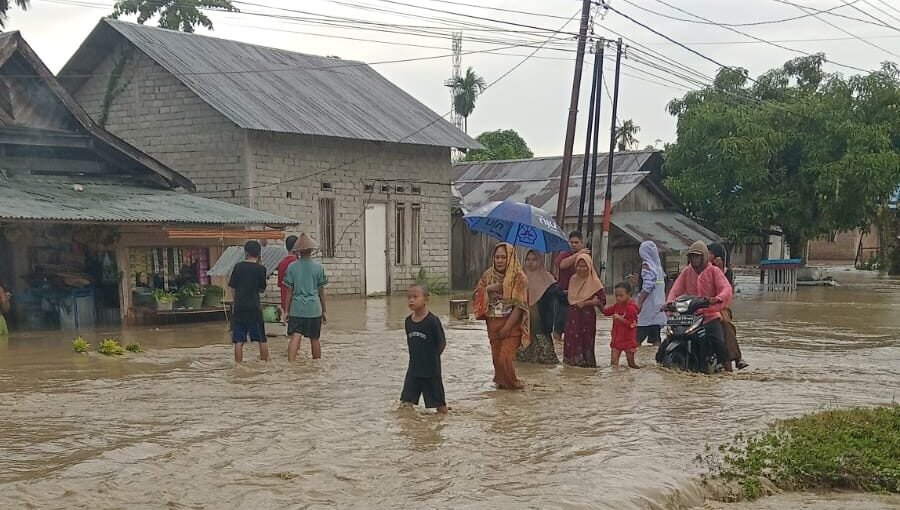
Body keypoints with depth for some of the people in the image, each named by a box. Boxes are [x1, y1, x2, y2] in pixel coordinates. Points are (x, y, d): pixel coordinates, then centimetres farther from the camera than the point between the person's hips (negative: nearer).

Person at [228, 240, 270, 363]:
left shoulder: (238, 266, -1)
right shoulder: (261, 268, -4)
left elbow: (232, 286, 4)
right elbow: (262, 289, 4)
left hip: (239, 308, 1)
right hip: (254, 307, -1)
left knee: (239, 340, 2)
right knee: (262, 339, 10)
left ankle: (238, 364, 1)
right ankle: (265, 361, 14)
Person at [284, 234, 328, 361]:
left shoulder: (292, 267, 1)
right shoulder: (318, 267, 0)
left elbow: (289, 291, 2)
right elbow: (321, 292, 4)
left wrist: (287, 310, 9)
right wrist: (324, 311, 12)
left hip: (296, 308, 0)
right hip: (314, 308, 0)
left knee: (295, 337, -6)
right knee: (315, 339, 10)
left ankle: (290, 363, -21)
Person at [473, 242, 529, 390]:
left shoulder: (518, 277, -9)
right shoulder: (489, 274, 6)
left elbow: (519, 305, -12)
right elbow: (477, 294, 7)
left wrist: (507, 327, -17)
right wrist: (488, 289, -13)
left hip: (511, 324, -5)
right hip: (493, 323, 5)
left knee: (505, 357, -11)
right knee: (496, 356, 6)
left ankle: (511, 382, 10)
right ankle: (501, 381, 23)